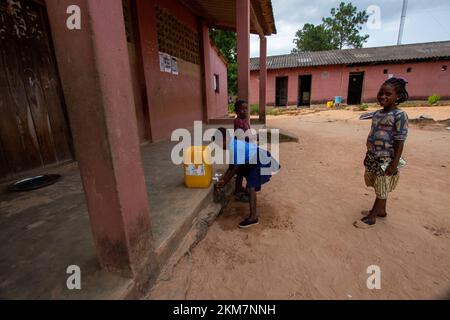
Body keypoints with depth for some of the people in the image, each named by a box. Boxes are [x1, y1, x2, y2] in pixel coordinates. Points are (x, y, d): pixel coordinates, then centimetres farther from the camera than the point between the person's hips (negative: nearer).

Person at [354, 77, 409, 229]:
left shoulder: (399, 115, -15)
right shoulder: (377, 113, 8)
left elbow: (400, 142, -17)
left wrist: (394, 164, -18)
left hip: (386, 160, -7)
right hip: (373, 157, 7)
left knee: (382, 189, 6)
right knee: (379, 188, 19)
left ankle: (371, 217, 15)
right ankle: (381, 211, 35)